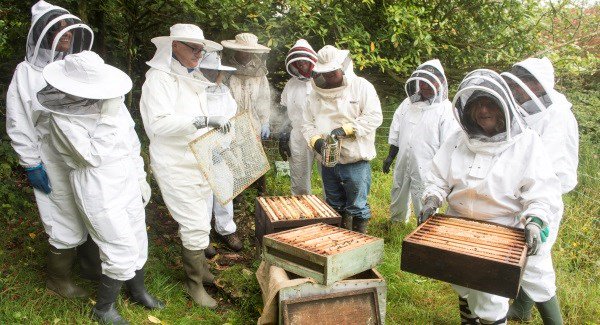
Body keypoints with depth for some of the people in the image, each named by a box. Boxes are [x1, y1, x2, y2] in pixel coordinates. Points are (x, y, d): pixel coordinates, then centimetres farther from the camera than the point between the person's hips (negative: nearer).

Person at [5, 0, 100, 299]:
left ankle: (92, 267, 38)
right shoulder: (27, 73, -7)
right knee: (67, 224, 4)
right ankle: (57, 279, 29)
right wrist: (31, 165, -8)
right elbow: (19, 126, -5)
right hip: (55, 165, -4)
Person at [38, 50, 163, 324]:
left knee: (138, 244, 19)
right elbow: (92, 157, -22)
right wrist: (106, 119, -26)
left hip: (127, 182, 6)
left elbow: (132, 141, 8)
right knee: (121, 254, 0)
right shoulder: (62, 117, -16)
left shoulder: (110, 101, -1)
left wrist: (140, 177, 13)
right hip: (98, 193, -6)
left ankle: (137, 290, 45)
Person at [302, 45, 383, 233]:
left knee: (357, 207, 6)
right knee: (334, 206, 19)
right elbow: (307, 123, 6)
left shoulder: (362, 87, -6)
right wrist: (316, 140, -15)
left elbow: (374, 117, -13)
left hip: (356, 161, -5)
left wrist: (346, 129, -22)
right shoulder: (316, 93, 7)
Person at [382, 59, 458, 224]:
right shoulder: (408, 103, 9)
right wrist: (390, 157, 15)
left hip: (427, 169, -6)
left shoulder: (445, 110, -8)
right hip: (403, 165, 6)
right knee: (398, 200, 22)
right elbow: (396, 133, 15)